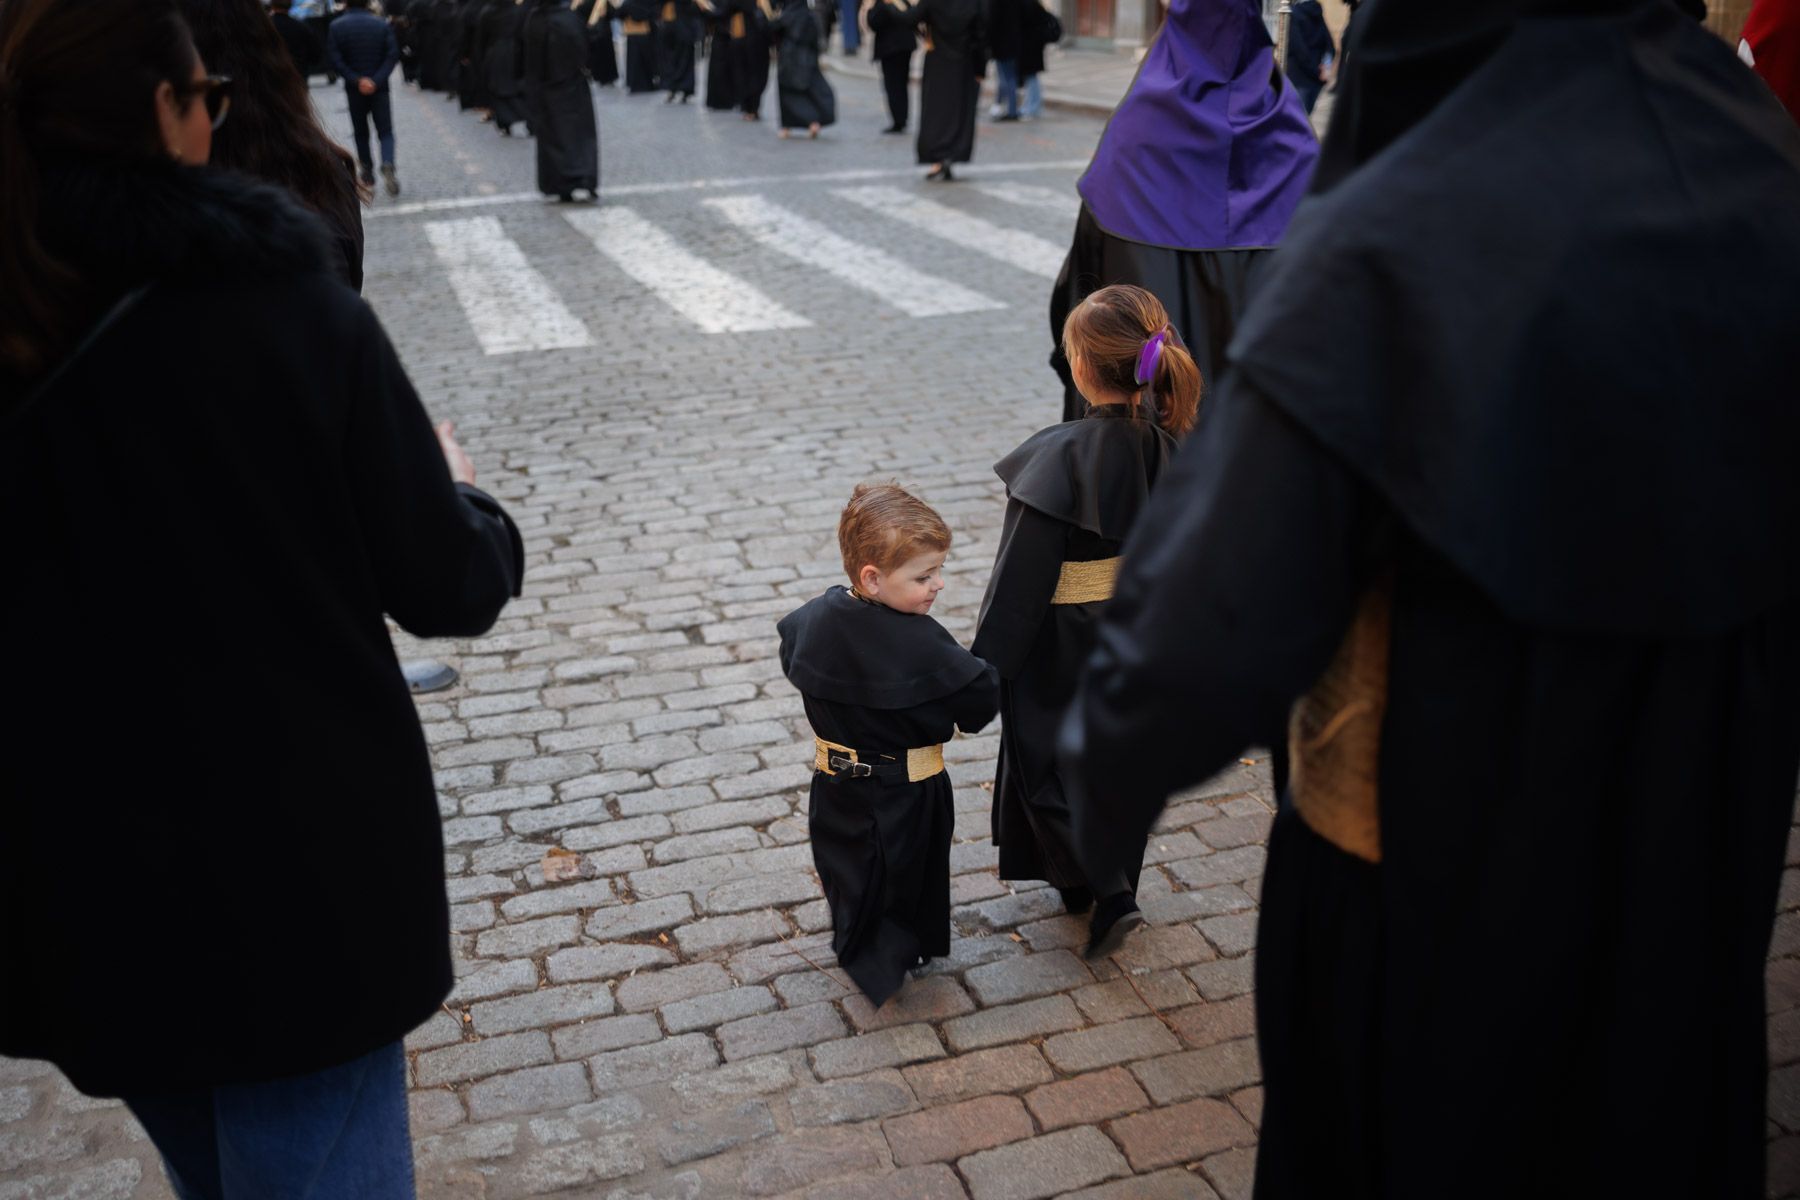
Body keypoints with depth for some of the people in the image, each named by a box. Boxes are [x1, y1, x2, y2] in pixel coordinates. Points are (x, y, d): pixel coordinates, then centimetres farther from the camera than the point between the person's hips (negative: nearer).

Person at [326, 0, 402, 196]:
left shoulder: (336, 27, -4)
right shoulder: (382, 25, -2)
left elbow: (335, 60, -12)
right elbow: (393, 56, -9)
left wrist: (356, 80, -12)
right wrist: (376, 80, -14)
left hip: (354, 90, 0)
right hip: (379, 88, 0)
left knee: (361, 131, 17)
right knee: (385, 131, 2)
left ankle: (367, 170, 23)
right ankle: (387, 165, -23)